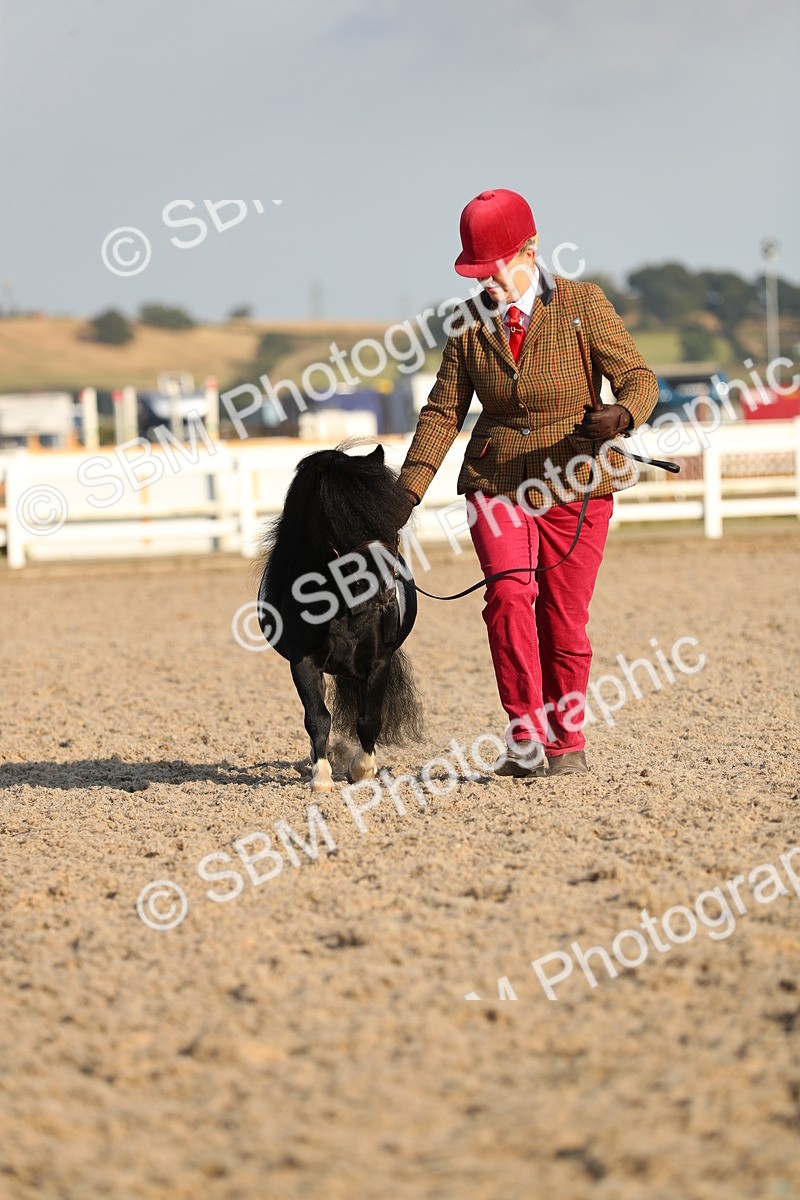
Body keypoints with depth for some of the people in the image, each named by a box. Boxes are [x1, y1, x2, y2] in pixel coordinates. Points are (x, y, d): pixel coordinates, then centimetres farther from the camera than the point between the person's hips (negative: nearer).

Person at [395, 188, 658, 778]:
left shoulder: (582, 306, -6)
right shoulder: (469, 324, 3)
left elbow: (639, 377, -7)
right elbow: (444, 410, 6)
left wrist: (620, 415, -30)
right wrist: (409, 487, -4)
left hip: (575, 485, -2)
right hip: (497, 483, 2)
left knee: (563, 617, 0)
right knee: (509, 593, -20)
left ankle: (566, 739, 18)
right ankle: (525, 733, -16)